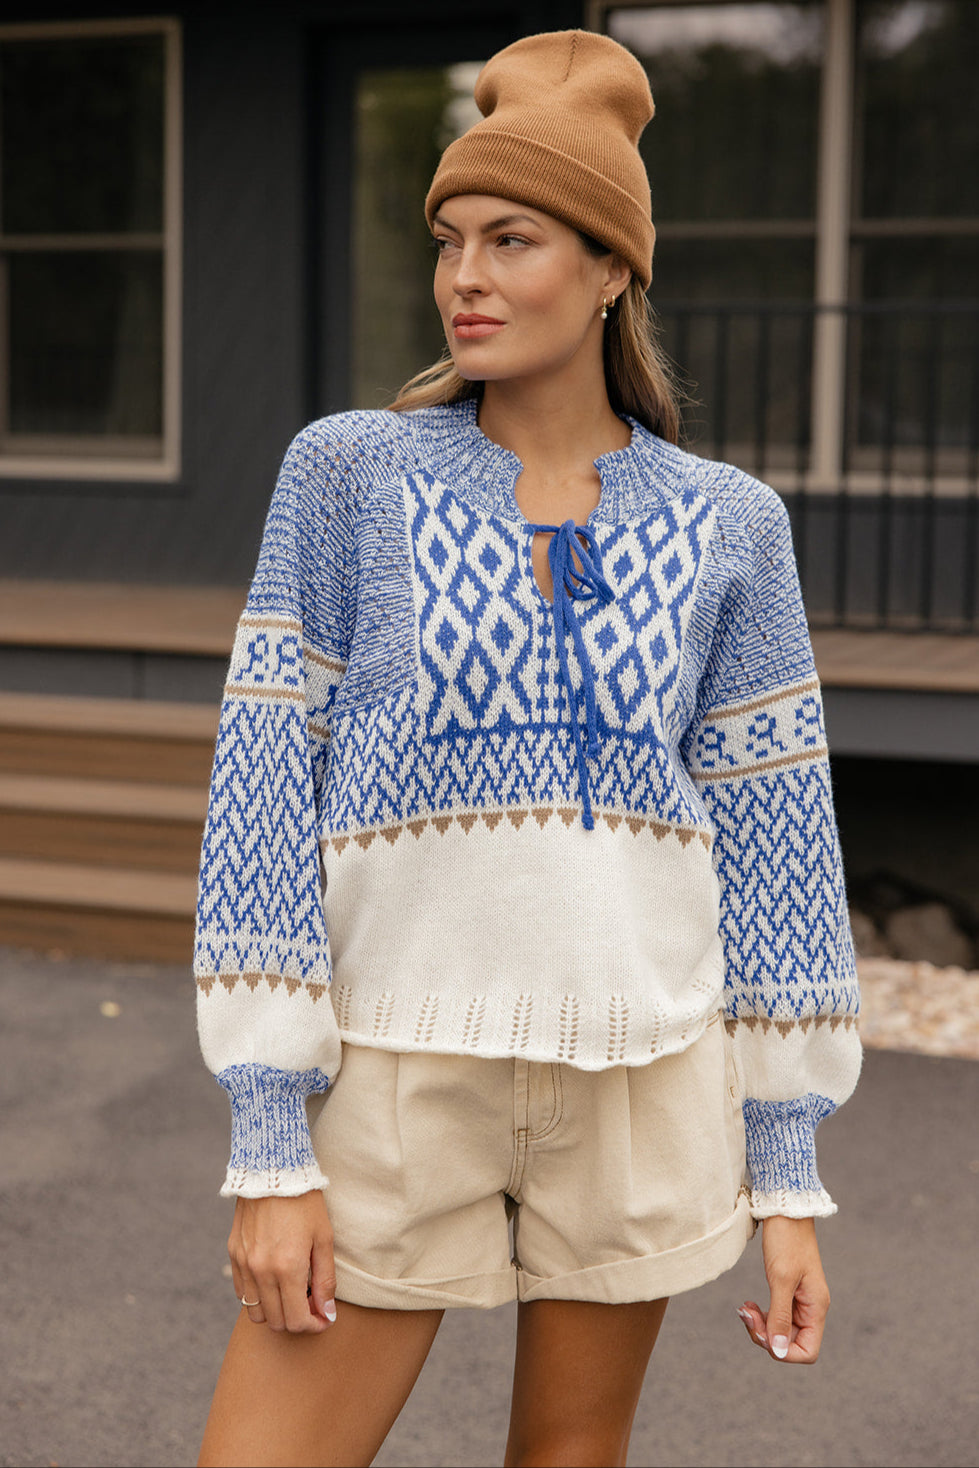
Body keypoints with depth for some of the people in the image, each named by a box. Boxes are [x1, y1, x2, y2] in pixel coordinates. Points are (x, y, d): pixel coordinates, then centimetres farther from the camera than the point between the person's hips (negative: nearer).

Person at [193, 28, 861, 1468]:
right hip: (400, 1071, -1)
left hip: (641, 1077, 2)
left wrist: (787, 1172, 3)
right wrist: (270, 1150, -10)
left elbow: (771, 834, 4)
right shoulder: (348, 472, -3)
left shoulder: (726, 524, 2)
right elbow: (263, 790, -6)